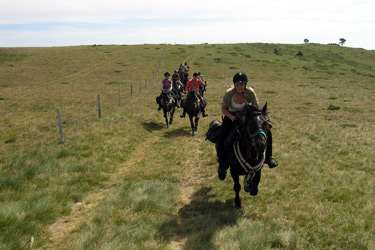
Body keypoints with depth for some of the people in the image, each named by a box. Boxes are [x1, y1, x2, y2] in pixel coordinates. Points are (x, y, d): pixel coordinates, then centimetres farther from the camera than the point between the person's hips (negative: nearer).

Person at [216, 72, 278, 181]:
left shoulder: (250, 92, -18)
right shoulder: (228, 93, -21)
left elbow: (256, 107, -6)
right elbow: (223, 109, -10)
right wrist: (233, 118, -26)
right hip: (231, 116, -2)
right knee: (221, 139, -19)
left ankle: (268, 157, 9)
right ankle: (222, 165, 1)